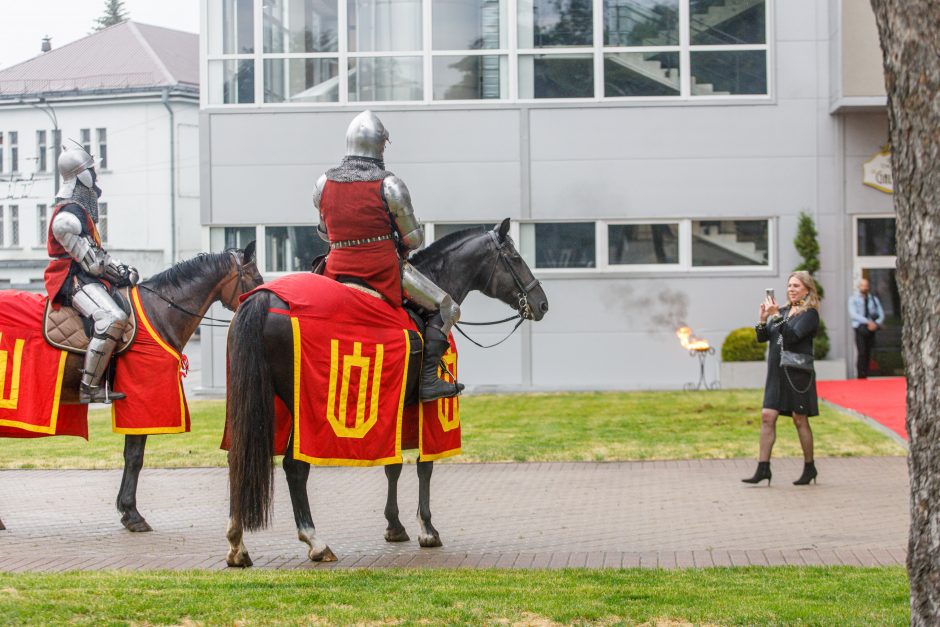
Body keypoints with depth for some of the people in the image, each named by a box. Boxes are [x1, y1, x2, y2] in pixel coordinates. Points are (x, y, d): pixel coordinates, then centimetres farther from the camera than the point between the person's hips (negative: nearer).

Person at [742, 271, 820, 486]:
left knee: (800, 420, 1)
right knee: (767, 416, -3)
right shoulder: (784, 311, 14)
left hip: (798, 373, -6)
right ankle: (763, 468, -3)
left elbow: (792, 336, -20)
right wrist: (763, 319, -6)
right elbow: (762, 337, 11)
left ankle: (810, 468, 14)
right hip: (776, 372, 6)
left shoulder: (810, 313, -5)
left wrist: (776, 316, -23)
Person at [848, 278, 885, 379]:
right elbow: (853, 314, -11)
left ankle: (865, 376, 10)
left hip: (871, 329, 3)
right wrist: (868, 322, -20)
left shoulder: (874, 299, 12)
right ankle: (861, 377, -15)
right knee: (862, 353, -15)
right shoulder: (853, 299, 2)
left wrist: (876, 323, -11)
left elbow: (881, 314, 10)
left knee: (868, 354, 4)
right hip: (860, 329, -3)